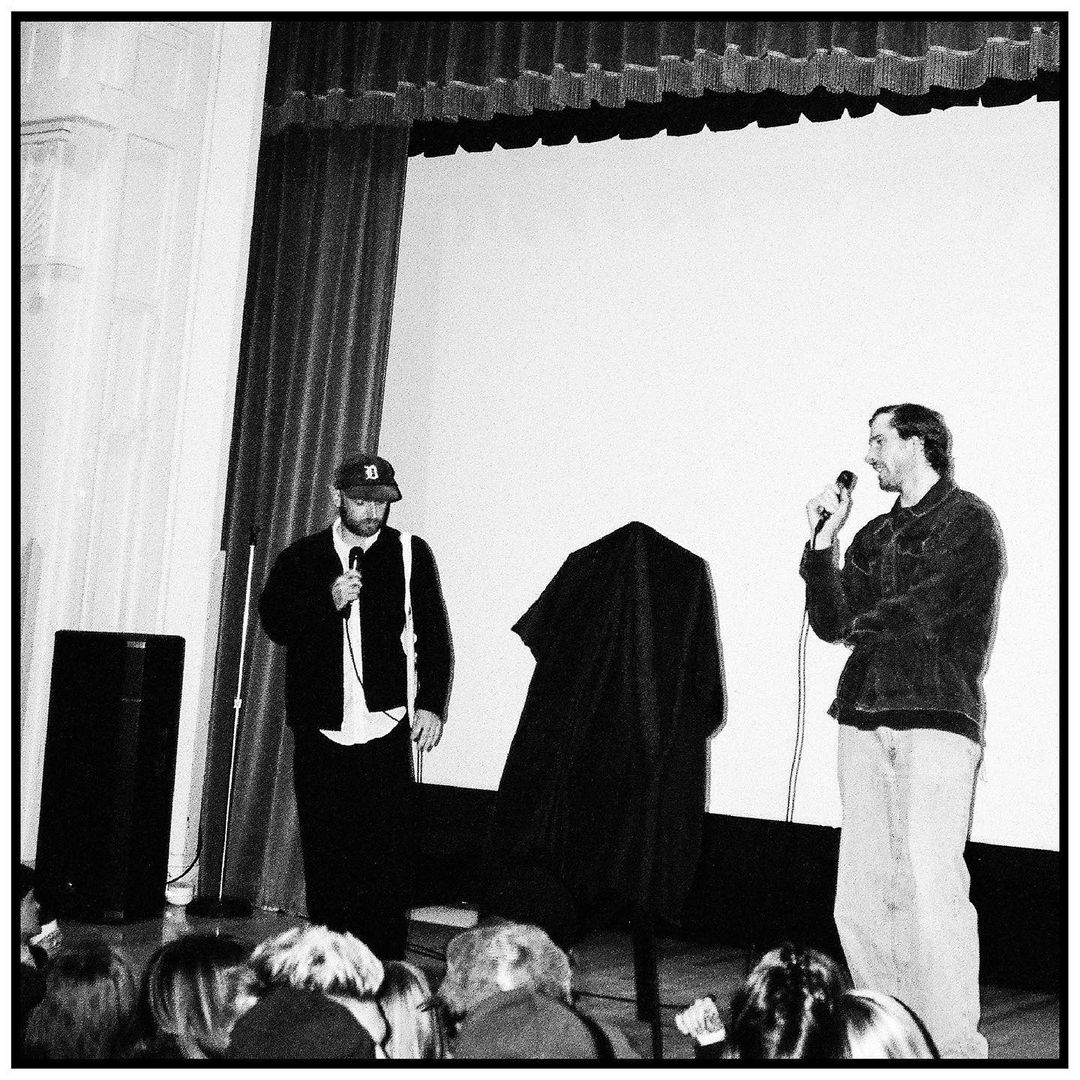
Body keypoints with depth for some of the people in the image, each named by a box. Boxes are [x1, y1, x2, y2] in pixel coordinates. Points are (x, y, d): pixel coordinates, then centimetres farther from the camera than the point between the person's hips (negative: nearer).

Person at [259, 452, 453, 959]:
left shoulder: (410, 555, 6)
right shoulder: (301, 558, 10)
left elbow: (434, 637, 7)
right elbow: (274, 623, 0)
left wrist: (431, 704, -1)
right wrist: (328, 603, -15)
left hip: (385, 729, -2)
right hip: (320, 732, 2)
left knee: (387, 855, -6)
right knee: (325, 854, 6)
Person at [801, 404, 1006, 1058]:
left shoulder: (969, 520, 1)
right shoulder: (874, 536, 21)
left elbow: (925, 615, -9)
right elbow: (832, 622, 13)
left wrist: (865, 621, 6)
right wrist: (824, 543, 5)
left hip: (938, 717, -7)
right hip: (865, 719, 7)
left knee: (930, 888, -13)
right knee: (861, 896, 5)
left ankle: (955, 1047, -7)